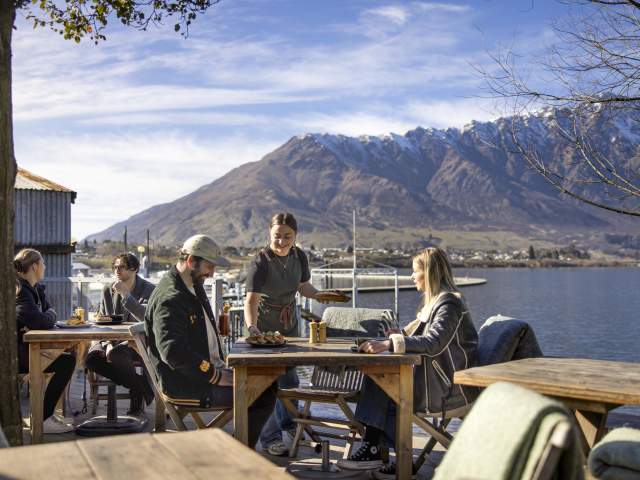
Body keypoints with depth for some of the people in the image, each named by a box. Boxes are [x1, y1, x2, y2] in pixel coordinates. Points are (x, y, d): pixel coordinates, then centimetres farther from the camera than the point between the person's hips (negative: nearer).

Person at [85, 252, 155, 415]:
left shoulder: (149, 290, -5)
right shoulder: (108, 290, 10)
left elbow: (147, 318, -21)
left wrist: (125, 295, -21)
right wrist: (108, 344, -10)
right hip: (112, 339, 5)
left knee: (117, 354, -35)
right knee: (92, 358, -23)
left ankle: (137, 387, -5)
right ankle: (138, 385, -8)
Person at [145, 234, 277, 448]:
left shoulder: (194, 287, 14)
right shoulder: (170, 299, -20)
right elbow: (174, 352, -29)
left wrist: (221, 368, 11)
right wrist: (217, 377, -23)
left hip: (210, 371, 10)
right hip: (184, 386, -10)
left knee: (267, 383, 5)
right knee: (261, 396, -16)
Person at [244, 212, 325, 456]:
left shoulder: (299, 256, -8)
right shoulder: (261, 262, -26)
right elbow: (251, 299, -37)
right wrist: (252, 327, -54)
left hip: (290, 322, 6)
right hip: (265, 324, -6)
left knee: (289, 374, 19)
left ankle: (287, 420, 42)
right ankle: (270, 438, 4)